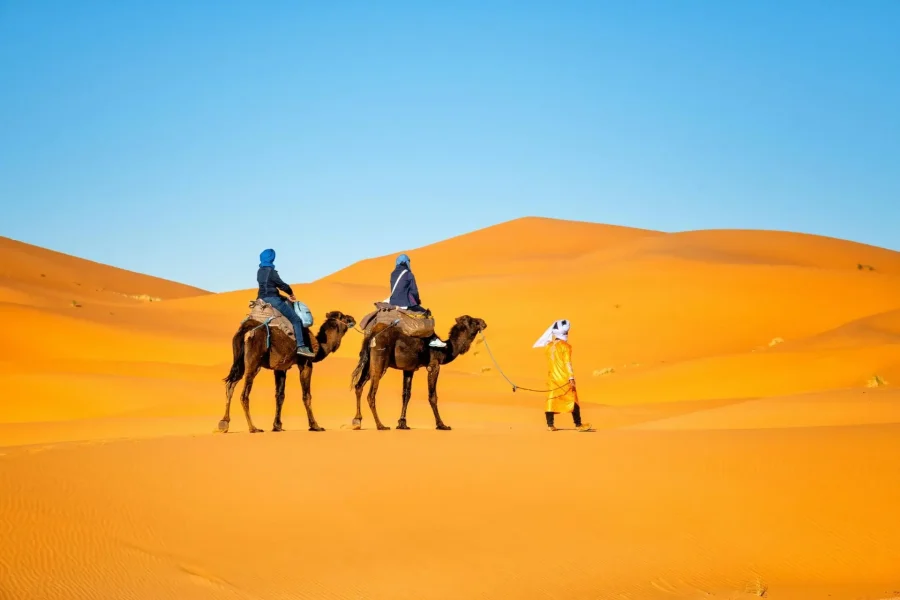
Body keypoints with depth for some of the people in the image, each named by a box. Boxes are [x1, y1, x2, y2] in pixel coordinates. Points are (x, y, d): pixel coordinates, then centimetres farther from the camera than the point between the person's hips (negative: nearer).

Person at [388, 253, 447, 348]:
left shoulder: (393, 274, 11)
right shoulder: (408, 274, -8)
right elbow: (414, 291, -7)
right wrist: (417, 301, 12)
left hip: (393, 303, 7)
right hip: (406, 304, -7)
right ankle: (433, 339, 1)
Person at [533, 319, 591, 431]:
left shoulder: (549, 346, 7)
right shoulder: (565, 346, -9)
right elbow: (567, 363, -13)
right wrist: (571, 378, -14)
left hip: (552, 379, 5)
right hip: (564, 379, -5)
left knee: (551, 400, 7)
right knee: (573, 401, 2)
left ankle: (550, 425, 6)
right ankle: (578, 425, 3)